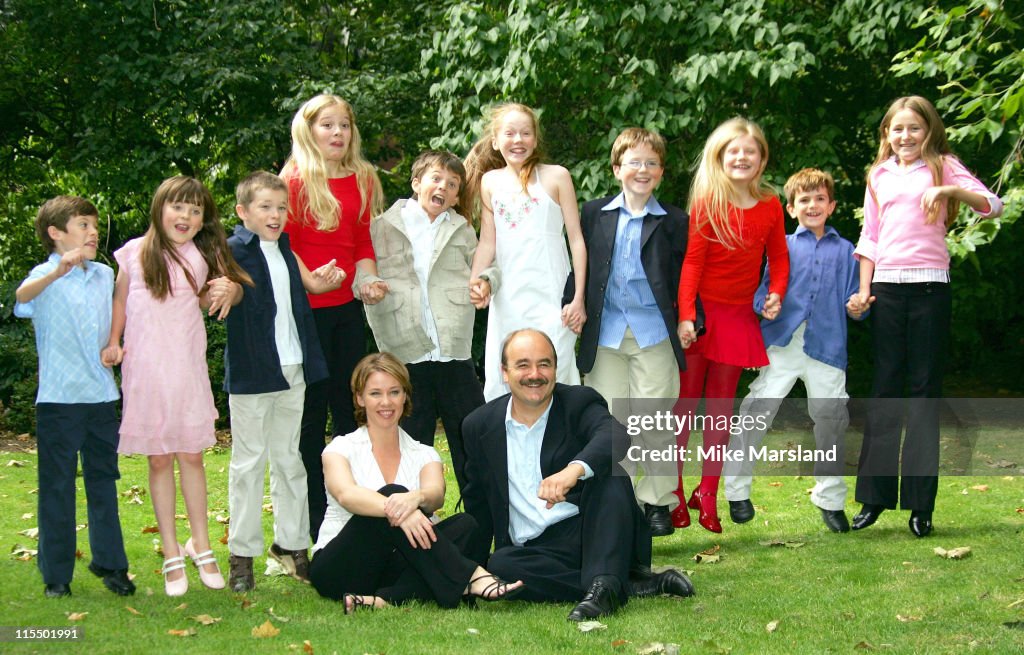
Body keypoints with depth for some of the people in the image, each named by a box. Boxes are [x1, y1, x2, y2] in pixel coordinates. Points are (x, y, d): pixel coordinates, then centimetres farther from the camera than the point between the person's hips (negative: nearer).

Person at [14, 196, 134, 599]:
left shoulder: (105, 276, 11)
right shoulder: (47, 277, -7)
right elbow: (24, 295, -32)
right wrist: (59, 271, -49)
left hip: (102, 396, 5)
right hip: (58, 398, -5)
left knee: (103, 481, 11)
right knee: (57, 486, 1)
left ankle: (110, 563, 21)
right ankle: (56, 574, 9)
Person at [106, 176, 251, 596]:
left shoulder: (204, 257, 3)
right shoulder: (135, 253, 1)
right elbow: (120, 300, 12)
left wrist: (229, 289, -7)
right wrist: (112, 343, 3)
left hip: (186, 368, 1)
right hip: (144, 371, -1)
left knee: (191, 456, 4)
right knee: (159, 459, 5)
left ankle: (201, 546, 16)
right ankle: (172, 555, 11)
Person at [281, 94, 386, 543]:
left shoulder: (362, 180, 10)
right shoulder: (295, 180, -6)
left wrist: (366, 280, -2)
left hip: (347, 308, 5)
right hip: (307, 310, -5)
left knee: (351, 406, 10)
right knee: (311, 411, 2)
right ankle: (315, 514, 10)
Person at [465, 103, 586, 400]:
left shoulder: (556, 176, 1)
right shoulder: (490, 181, 9)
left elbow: (576, 239, 1)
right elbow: (487, 243, 10)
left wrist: (578, 298, -4)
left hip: (550, 294, -3)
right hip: (506, 295, 4)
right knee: (500, 378, 4)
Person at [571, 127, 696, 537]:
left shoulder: (674, 221, 5)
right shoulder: (594, 214, 8)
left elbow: (686, 277, 6)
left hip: (655, 334, -1)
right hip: (604, 334, 1)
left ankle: (657, 501, 11)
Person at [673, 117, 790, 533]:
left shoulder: (770, 206, 3)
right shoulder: (706, 203, -7)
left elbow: (779, 257, 11)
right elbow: (691, 261, -10)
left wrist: (776, 293, -7)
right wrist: (686, 315, -18)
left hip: (738, 317, 3)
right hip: (701, 311, -3)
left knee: (721, 406, 8)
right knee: (685, 403, 1)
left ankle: (707, 495, 15)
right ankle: (673, 494, 8)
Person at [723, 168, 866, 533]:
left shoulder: (845, 251, 16)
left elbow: (853, 301, 13)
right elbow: (764, 289, 5)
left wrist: (856, 307, -9)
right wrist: (765, 306, -16)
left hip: (827, 348, 1)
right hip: (783, 343, -1)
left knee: (831, 420, 5)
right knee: (756, 414, -8)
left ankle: (830, 499, 20)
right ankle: (737, 490, 3)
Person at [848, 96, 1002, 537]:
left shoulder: (943, 167, 6)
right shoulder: (879, 176, 15)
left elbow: (993, 206, -6)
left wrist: (950, 190, -22)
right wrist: (864, 290, 6)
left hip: (929, 285, -2)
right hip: (887, 285, 3)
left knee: (925, 389, 0)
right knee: (885, 388, 3)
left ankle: (920, 504, 2)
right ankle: (874, 497, 5)